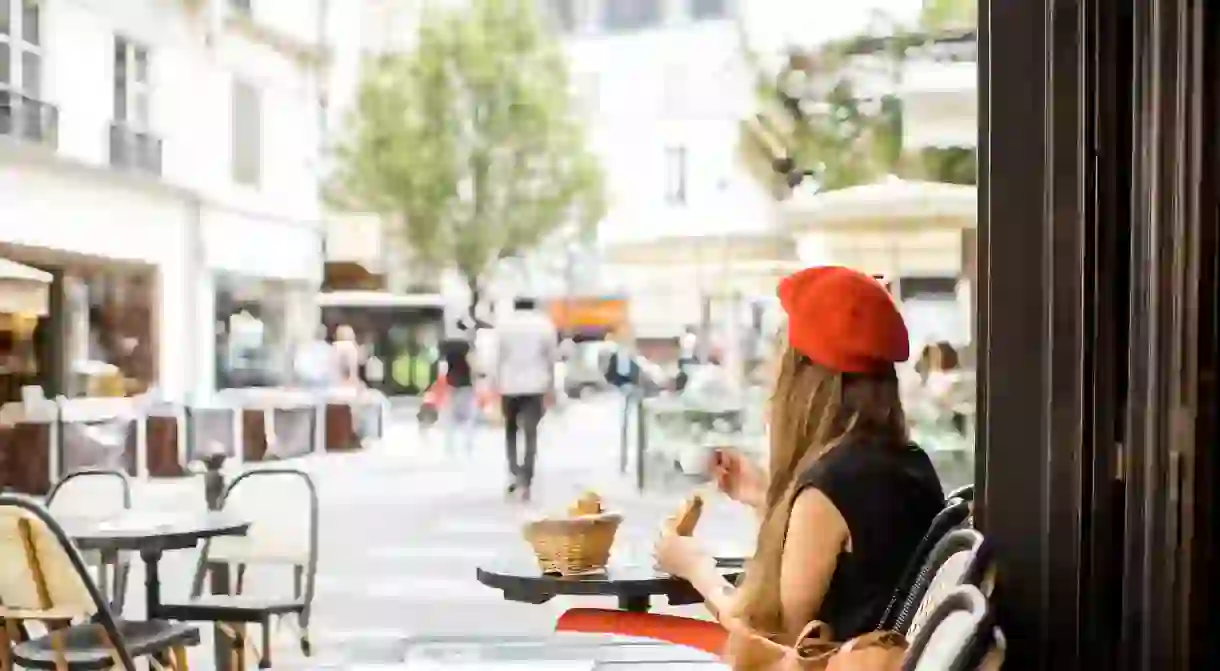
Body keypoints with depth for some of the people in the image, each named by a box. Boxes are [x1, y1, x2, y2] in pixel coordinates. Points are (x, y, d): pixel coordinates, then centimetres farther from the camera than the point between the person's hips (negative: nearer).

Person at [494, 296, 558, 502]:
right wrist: (550, 387, 12)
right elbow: (552, 358, 4)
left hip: (509, 385, 0)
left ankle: (513, 472, 7)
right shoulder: (545, 324, 3)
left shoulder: (503, 324, 1)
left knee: (510, 429, 20)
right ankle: (525, 481, -10)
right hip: (535, 385, 0)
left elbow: (497, 358, -2)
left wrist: (497, 385, 2)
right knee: (531, 433, 1)